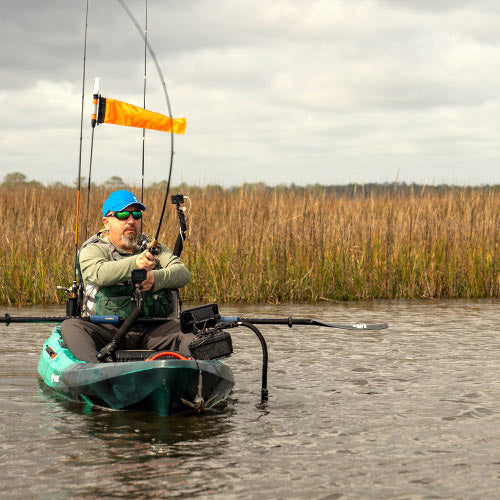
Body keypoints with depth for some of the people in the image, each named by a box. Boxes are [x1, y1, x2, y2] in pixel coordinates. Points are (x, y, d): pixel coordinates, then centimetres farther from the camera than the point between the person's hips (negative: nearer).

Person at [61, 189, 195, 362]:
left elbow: (183, 273, 2)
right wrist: (135, 263, -34)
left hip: (151, 331, 3)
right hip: (106, 328, -2)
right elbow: (98, 273, -17)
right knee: (70, 326, -30)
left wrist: (155, 278, -21)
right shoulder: (93, 250, 7)